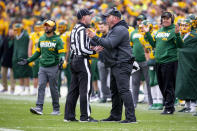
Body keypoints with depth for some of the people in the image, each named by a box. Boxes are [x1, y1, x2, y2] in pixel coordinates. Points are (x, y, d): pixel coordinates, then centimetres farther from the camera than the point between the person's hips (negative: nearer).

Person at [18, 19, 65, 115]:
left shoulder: (57, 39, -4)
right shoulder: (41, 39, 12)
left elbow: (61, 53, -9)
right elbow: (38, 52, 20)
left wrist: (61, 59, -30)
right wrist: (28, 61, 17)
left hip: (53, 67, -4)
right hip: (42, 67, 4)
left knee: (54, 89, 1)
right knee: (41, 86, -8)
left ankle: (56, 109, 10)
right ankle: (39, 108, -14)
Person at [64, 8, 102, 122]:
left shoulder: (75, 29, 16)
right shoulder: (82, 30, -14)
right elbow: (83, 48, -21)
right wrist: (94, 51, -10)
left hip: (74, 60, 10)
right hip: (82, 61, -10)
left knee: (74, 90, 11)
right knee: (85, 89, -6)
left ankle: (69, 116, 12)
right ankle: (85, 116, -7)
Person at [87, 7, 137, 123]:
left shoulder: (120, 30, -14)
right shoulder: (114, 29, 21)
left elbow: (110, 44, -22)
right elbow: (109, 44, 26)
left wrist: (95, 37, -18)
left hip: (122, 65, -11)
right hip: (115, 65, 11)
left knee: (124, 90, -15)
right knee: (114, 91, 15)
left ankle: (131, 117, -18)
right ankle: (115, 116, 23)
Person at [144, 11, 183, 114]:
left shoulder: (173, 30, -6)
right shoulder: (159, 31, 16)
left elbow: (179, 45, -13)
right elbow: (154, 45, 22)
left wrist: (177, 34, -26)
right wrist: (147, 33, 18)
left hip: (170, 61, -8)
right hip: (158, 61, 8)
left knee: (169, 86, -6)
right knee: (162, 85, 13)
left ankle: (169, 107, -2)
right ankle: (167, 104, 23)